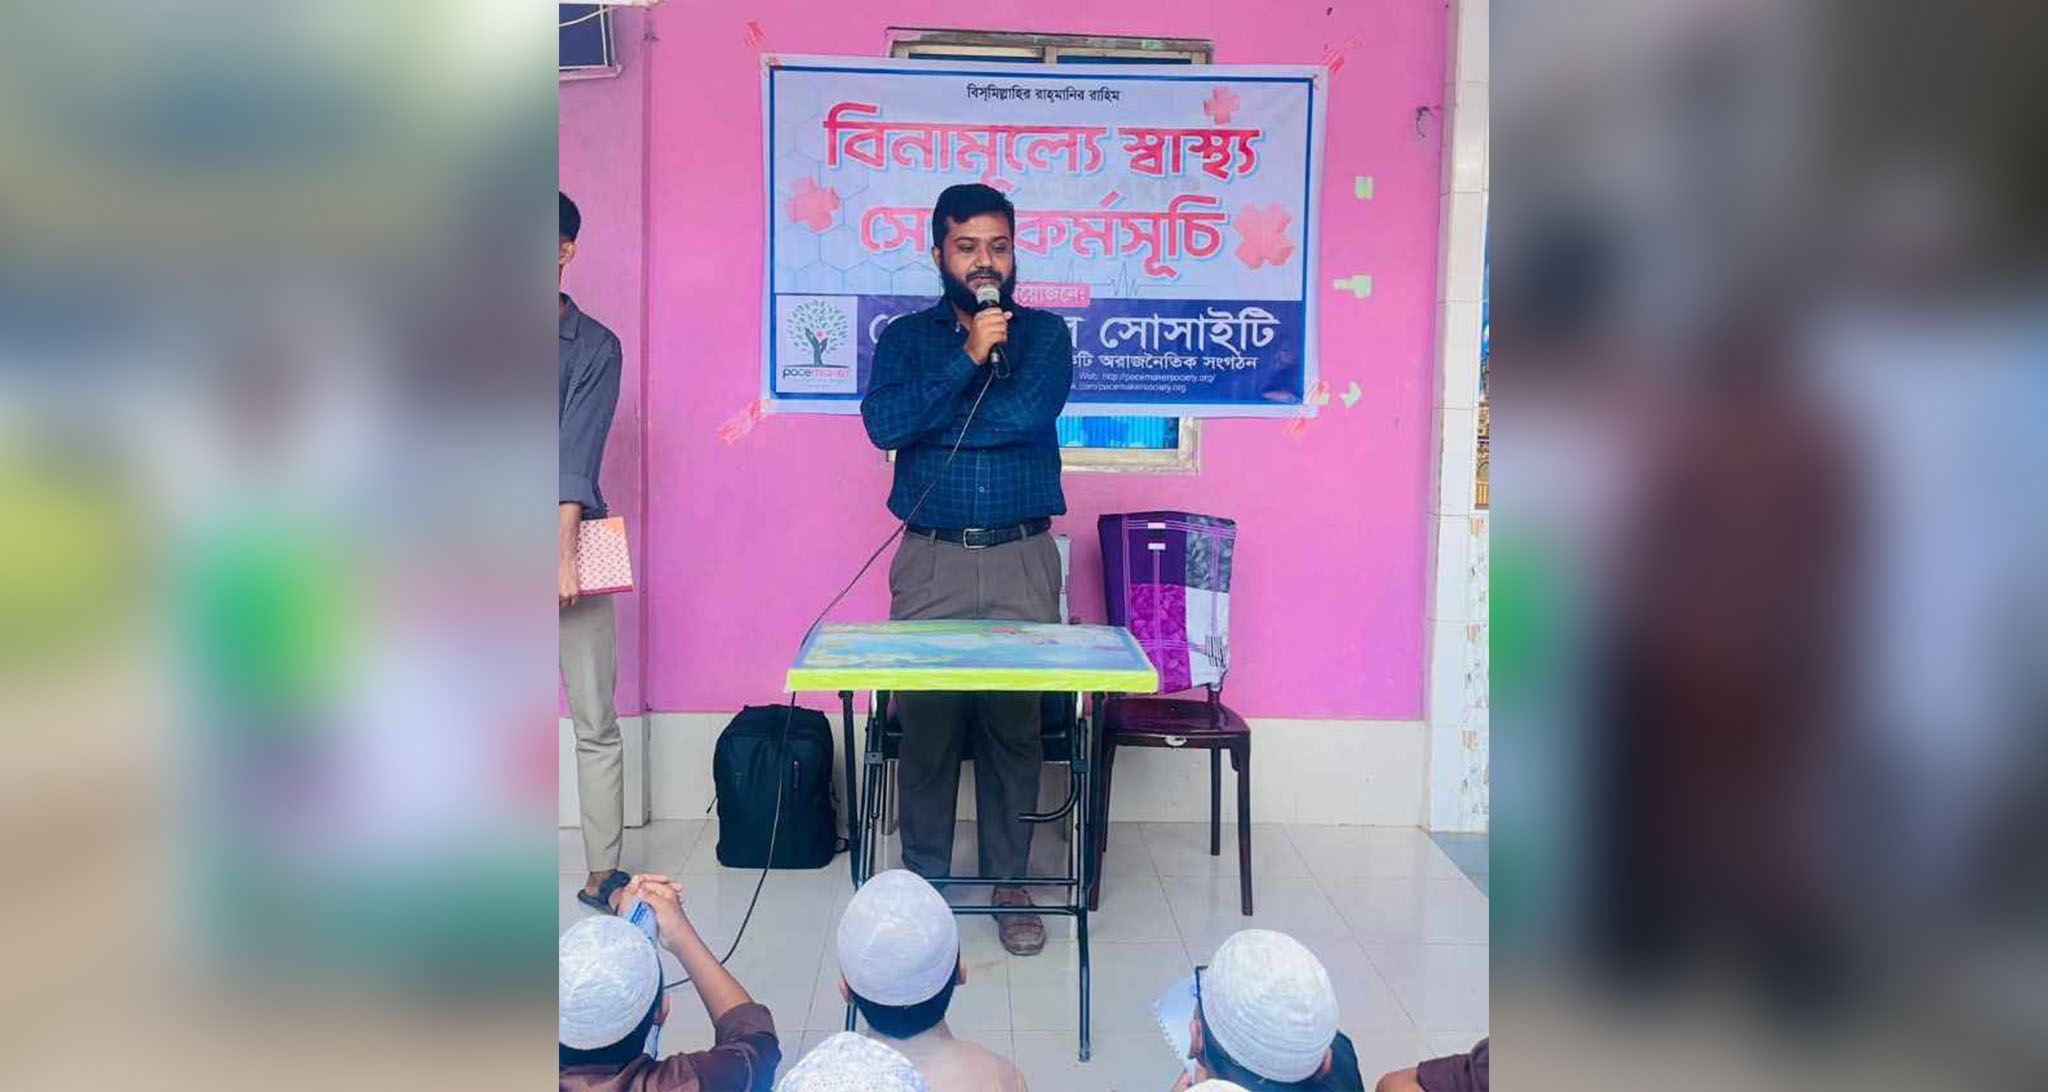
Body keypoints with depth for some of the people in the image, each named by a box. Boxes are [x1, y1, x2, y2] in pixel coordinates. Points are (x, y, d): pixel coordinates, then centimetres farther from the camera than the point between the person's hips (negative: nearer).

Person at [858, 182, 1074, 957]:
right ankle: (922, 881, 18)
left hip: (1022, 561, 0)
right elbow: (883, 424, -11)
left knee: (1014, 723, 4)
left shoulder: (1044, 333, 7)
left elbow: (1030, 411, -14)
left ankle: (1008, 883, 18)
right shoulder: (906, 337, 9)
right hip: (931, 562, 1)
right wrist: (967, 356, -14)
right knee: (925, 721, 3)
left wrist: (931, 424, -8)